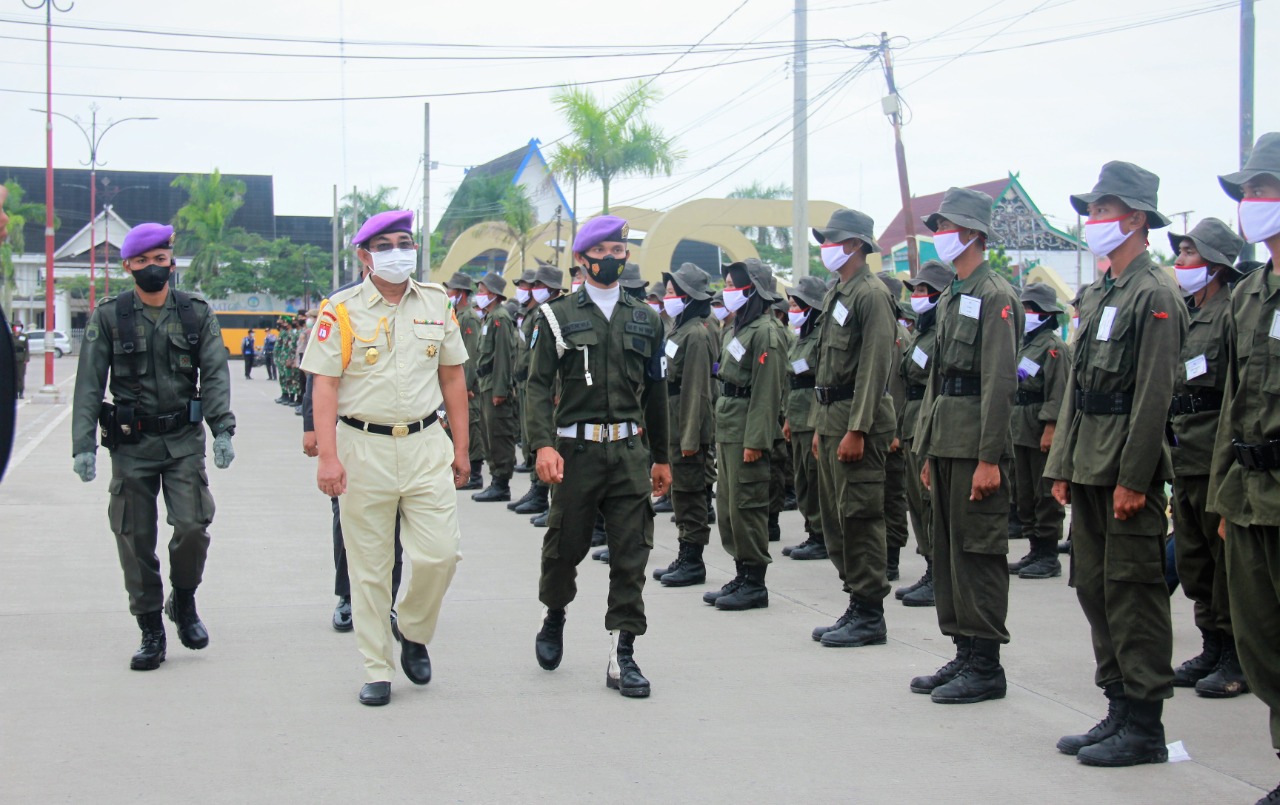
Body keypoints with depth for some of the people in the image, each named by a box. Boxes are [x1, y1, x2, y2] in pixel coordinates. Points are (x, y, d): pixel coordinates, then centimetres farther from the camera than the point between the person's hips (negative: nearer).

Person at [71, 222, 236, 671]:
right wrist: (83, 445, -6)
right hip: (131, 444, 0)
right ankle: (151, 631, 14)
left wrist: (222, 430, -12)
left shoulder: (197, 314, 5)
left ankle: (183, 602, 15)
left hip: (184, 440, 0)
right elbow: (89, 385, 1)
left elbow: (215, 375, 0)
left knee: (193, 526, -12)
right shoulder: (108, 318, 3)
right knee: (136, 540, 2)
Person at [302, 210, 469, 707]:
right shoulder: (341, 310, -2)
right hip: (363, 447, -2)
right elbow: (324, 385, -6)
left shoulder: (437, 305, 8)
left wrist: (460, 447, 10)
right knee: (369, 567, 4)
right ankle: (377, 671, 15)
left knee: (439, 554, -6)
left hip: (426, 445, 2)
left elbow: (452, 377, 13)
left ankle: (414, 633, 23)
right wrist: (327, 456, -15)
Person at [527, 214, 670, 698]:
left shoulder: (645, 319, 13)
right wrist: (543, 444, -16)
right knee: (565, 545, 6)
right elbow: (539, 386, -3)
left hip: (630, 450, 2)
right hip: (576, 450, -2)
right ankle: (554, 615, 35)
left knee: (630, 557, -2)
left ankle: (622, 656, 3)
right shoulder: (558, 317, 4)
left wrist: (661, 458, 17)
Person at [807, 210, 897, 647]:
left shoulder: (871, 295, -12)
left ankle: (869, 615, -2)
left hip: (858, 420, -10)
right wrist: (820, 425, 20)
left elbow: (874, 367, -18)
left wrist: (856, 430, -22)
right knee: (836, 517, 12)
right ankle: (857, 606, 19)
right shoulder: (836, 294, 18)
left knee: (859, 517, -7)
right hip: (832, 418, 10)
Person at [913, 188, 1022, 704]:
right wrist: (928, 453, 20)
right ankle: (964, 654, 19)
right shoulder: (950, 298, 18)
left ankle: (985, 666, 1)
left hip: (975, 444, -9)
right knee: (948, 549, 12)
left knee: (978, 552, -5)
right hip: (945, 442, 9)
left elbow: (1000, 384, -17)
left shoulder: (995, 297, -11)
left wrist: (989, 459, -21)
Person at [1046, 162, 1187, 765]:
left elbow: (1154, 395, -17)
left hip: (1129, 471, -9)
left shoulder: (1155, 295, -11)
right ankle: (1119, 710, 21)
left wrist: (1133, 479, -19)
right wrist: (1062, 465, 14)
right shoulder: (1097, 295, 16)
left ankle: (1144, 727, 2)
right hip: (1089, 468, 9)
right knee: (1095, 588, 12)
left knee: (1133, 592, -4)